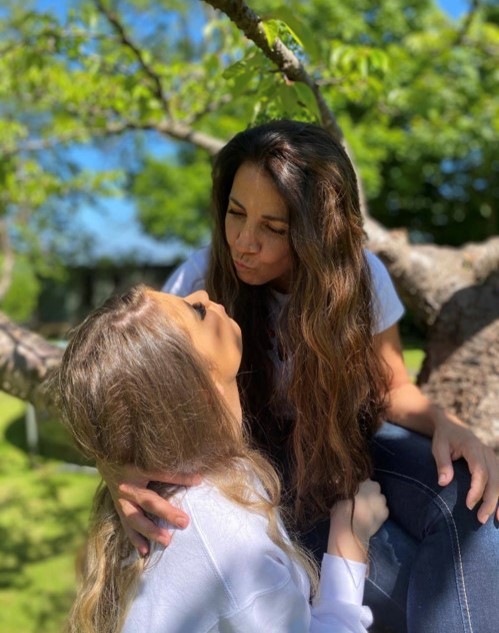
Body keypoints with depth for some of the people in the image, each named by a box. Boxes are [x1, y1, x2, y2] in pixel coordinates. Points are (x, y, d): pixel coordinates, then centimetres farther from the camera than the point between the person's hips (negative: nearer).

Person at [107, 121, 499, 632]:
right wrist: (122, 465, -40)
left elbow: (392, 387, -3)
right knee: (424, 581, -22)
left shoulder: (360, 273, -16)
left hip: (352, 446, 2)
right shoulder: (199, 284, -22)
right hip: (264, 472, -2)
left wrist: (445, 426, -25)